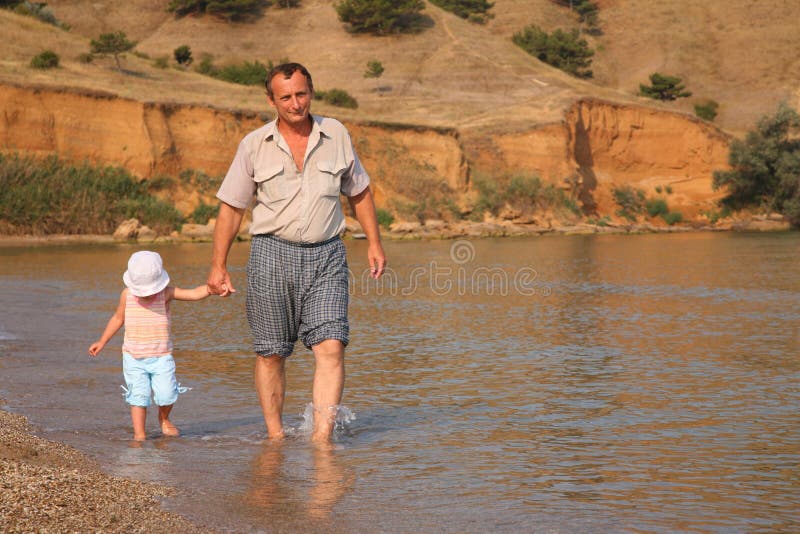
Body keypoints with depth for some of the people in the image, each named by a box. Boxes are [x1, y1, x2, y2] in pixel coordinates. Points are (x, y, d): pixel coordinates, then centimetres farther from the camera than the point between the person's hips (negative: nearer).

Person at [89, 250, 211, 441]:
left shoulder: (166, 293, -7)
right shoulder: (127, 294, -1)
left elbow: (195, 293, -16)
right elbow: (118, 318, 14)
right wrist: (102, 342, 18)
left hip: (161, 357, -1)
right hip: (134, 359, 1)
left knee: (166, 394, -8)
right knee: (138, 395, -6)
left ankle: (164, 419, 22)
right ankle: (139, 433, 2)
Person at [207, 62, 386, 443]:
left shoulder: (336, 135, 6)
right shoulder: (254, 145, 1)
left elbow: (359, 192, 17)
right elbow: (230, 208, 6)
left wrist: (374, 242, 13)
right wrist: (218, 266, 2)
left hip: (326, 256, 1)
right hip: (272, 254, 0)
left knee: (330, 346, -13)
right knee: (270, 353, 4)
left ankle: (321, 438, -13)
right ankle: (274, 435, 18)